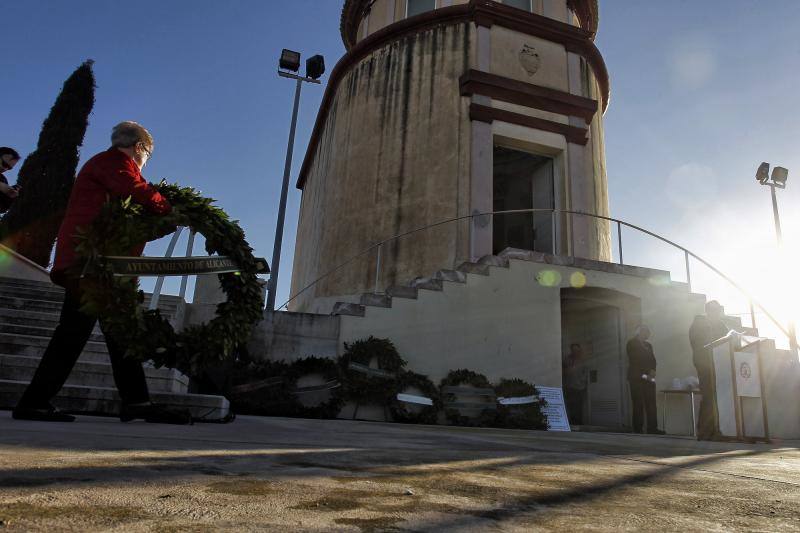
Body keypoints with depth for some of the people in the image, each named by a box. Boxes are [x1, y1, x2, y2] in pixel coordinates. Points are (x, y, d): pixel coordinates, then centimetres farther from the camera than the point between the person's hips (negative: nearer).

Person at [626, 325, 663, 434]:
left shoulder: (648, 345, 22)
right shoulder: (632, 344, 3)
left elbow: (652, 360, 15)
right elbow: (634, 360, -6)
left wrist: (652, 371, -5)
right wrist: (645, 373, -12)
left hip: (649, 378, 6)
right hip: (636, 378, -6)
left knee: (651, 403, -1)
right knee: (638, 404, -6)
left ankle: (652, 428, 0)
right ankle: (638, 428, -4)